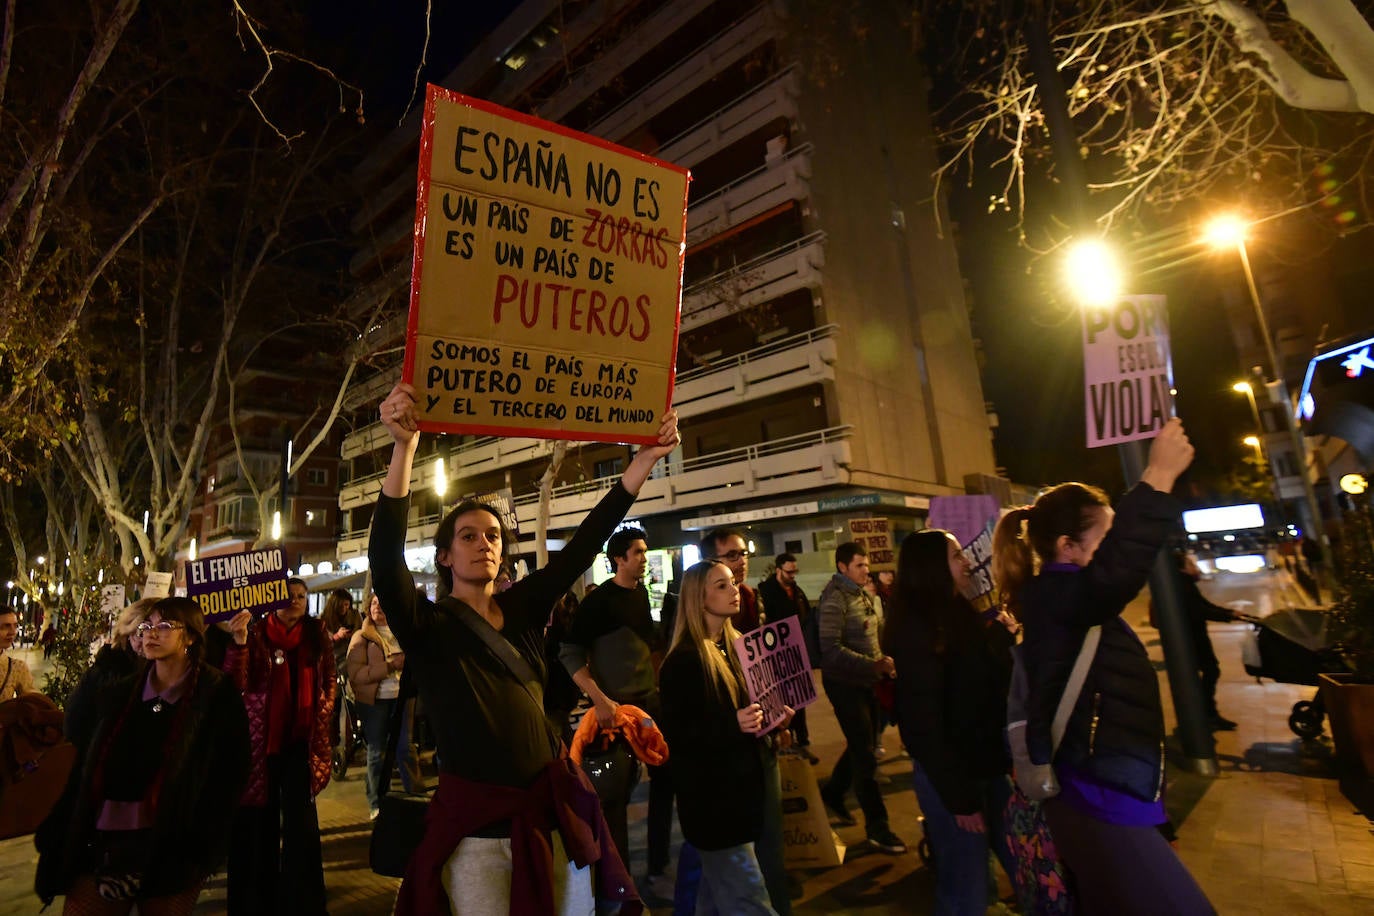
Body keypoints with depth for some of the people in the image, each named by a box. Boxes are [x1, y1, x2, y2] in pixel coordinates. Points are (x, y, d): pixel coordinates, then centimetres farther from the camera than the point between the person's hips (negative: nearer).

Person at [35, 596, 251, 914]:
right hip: (102, 846, 4)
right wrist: (56, 839, 2)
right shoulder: (119, 694, 7)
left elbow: (227, 778, -8)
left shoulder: (217, 697, -7)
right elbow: (85, 770, 8)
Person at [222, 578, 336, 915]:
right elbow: (237, 683, -16)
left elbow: (329, 678, 11)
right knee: (259, 819, 9)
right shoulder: (257, 632, -5)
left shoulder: (317, 633, 2)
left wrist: (323, 714, 1)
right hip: (261, 736, -1)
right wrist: (238, 641, -29)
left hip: (301, 738, 1)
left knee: (300, 818, 5)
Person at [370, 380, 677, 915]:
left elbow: (586, 543, -5)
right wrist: (404, 448, -36)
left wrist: (647, 457, -12)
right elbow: (384, 557, -24)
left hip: (552, 809, 3)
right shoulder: (425, 624, -7)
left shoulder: (524, 607, 2)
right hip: (474, 821, -3)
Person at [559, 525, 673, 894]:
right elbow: (570, 654, -18)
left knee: (665, 780, 13)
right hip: (616, 707, -7)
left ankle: (657, 870, 30)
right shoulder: (599, 600, -14)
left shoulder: (642, 593, 6)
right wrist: (599, 699, -26)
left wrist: (660, 683, 14)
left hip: (651, 702, 7)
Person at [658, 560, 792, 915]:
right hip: (715, 796, -8)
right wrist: (732, 724, -30)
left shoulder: (737, 645, 8)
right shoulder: (683, 660, -17)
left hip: (747, 783, 8)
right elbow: (676, 734, -19)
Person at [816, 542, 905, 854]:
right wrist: (874, 665, -28)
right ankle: (876, 825, 13)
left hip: (865, 680, 8)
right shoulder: (835, 599, -18)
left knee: (862, 745, 18)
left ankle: (832, 794, 38)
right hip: (844, 682, -8)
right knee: (865, 753, -1)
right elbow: (832, 650, -26)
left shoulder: (862, 595, 8)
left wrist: (883, 663, 4)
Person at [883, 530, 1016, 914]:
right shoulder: (917, 630, -20)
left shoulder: (960, 615, 6)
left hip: (990, 766, 8)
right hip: (951, 776, -8)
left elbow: (999, 687, 13)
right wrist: (959, 798, -16)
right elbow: (922, 723, -19)